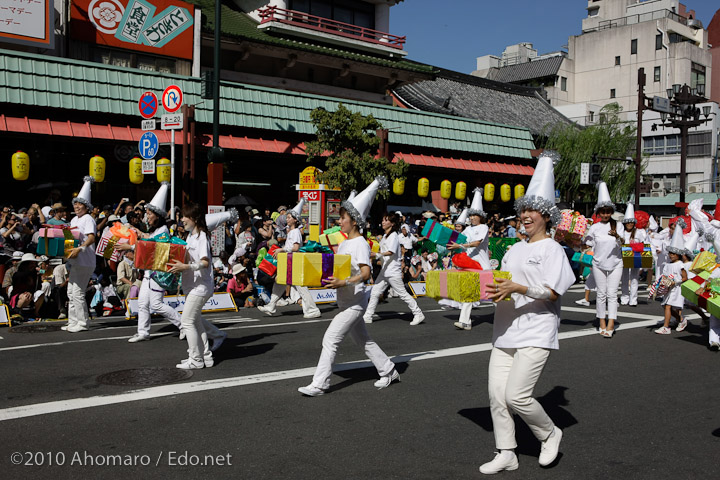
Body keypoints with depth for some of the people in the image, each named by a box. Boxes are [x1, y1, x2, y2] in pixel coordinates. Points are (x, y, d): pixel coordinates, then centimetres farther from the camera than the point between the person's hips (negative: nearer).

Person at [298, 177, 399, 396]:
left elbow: (365, 273, -23)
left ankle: (319, 384, -6)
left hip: (354, 301, -10)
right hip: (346, 302, 10)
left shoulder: (360, 244, -14)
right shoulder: (343, 243, 13)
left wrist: (343, 282, -34)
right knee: (363, 340, 17)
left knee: (330, 338, -11)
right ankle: (388, 371, 29)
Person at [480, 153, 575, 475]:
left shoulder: (552, 249, -5)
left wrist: (517, 288, -25)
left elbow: (552, 292, -14)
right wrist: (489, 287, 2)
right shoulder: (515, 249, 16)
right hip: (506, 332, 7)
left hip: (536, 333, -7)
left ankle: (550, 434, 16)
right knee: (496, 394, 2)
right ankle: (506, 454, 16)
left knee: (516, 396, -12)